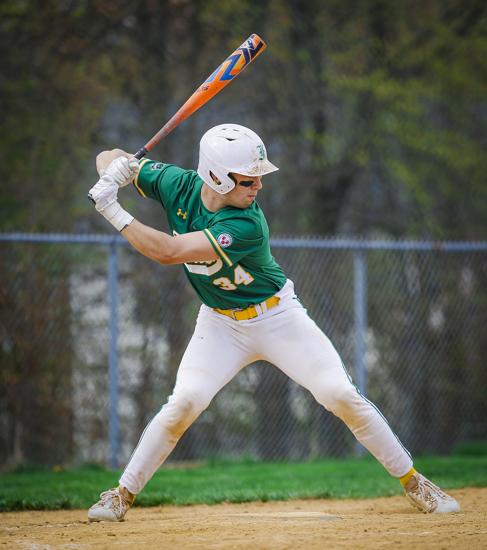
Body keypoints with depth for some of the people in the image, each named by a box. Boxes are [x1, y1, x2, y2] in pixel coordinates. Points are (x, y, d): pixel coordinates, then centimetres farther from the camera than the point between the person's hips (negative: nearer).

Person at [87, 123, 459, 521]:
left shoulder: (247, 225, -31)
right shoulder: (178, 184, -17)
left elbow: (168, 251, -38)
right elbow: (109, 158, -7)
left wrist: (114, 213, -37)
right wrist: (116, 166, -31)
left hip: (277, 317, -2)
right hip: (220, 324, 3)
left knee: (342, 396, -11)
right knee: (185, 401, -19)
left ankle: (413, 482, 4)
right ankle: (122, 495, -5)